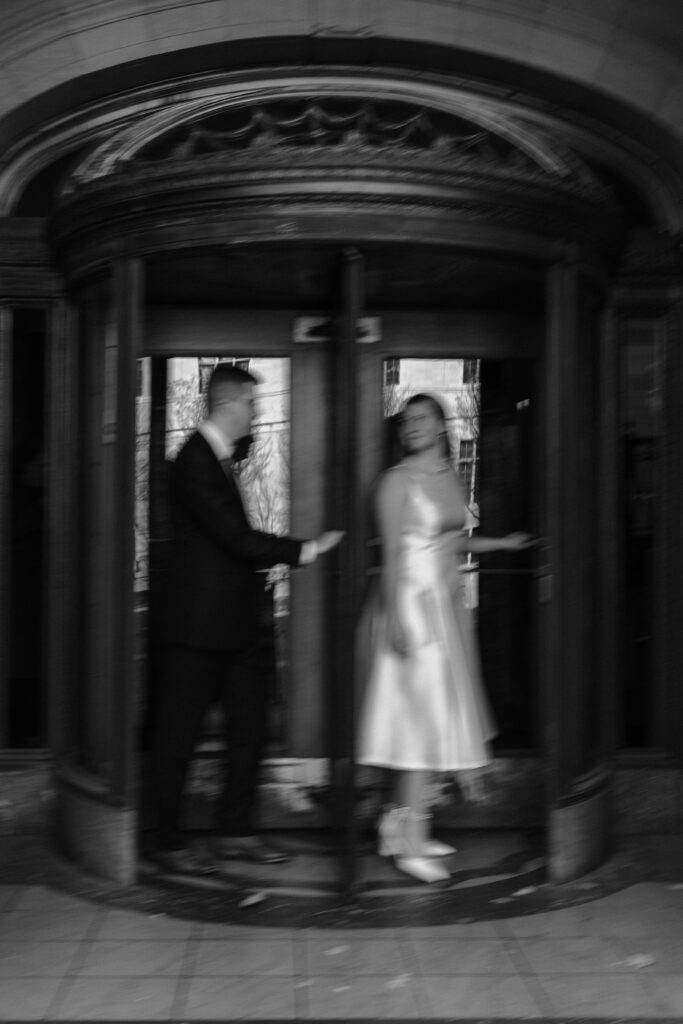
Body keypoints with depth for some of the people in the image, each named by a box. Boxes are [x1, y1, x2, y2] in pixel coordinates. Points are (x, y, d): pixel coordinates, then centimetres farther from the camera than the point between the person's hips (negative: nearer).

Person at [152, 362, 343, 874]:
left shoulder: (221, 455, 13)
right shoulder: (194, 462, -17)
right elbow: (235, 536, -22)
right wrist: (305, 550, -18)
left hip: (234, 621, 10)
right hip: (200, 622, -10)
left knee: (249, 722, 12)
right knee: (179, 733, 1)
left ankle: (236, 831, 22)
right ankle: (168, 842, 12)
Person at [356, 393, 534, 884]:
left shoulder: (449, 475, 12)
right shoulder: (398, 480, -10)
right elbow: (392, 552, -14)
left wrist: (501, 543, 22)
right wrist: (395, 616, -19)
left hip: (449, 602, 8)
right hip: (416, 604, -8)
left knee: (438, 716, 9)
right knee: (424, 719, -8)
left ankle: (402, 821, 18)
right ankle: (410, 842, -2)